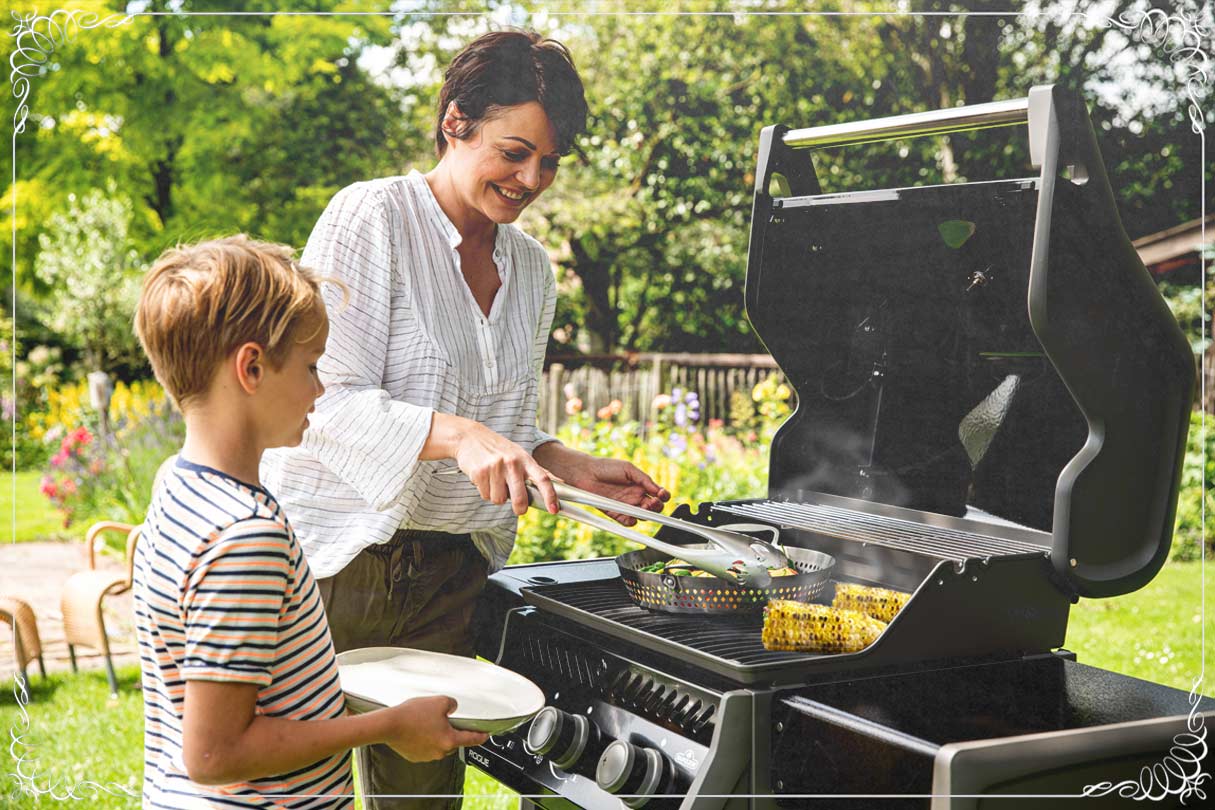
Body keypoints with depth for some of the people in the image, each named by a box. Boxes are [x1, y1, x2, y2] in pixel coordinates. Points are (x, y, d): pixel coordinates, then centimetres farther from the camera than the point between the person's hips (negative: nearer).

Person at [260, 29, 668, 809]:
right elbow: (328, 402, -17)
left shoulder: (532, 269, 11)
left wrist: (578, 470, 1)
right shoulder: (371, 217, -9)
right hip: (335, 560, -5)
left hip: (451, 572, 6)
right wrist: (458, 434, -30)